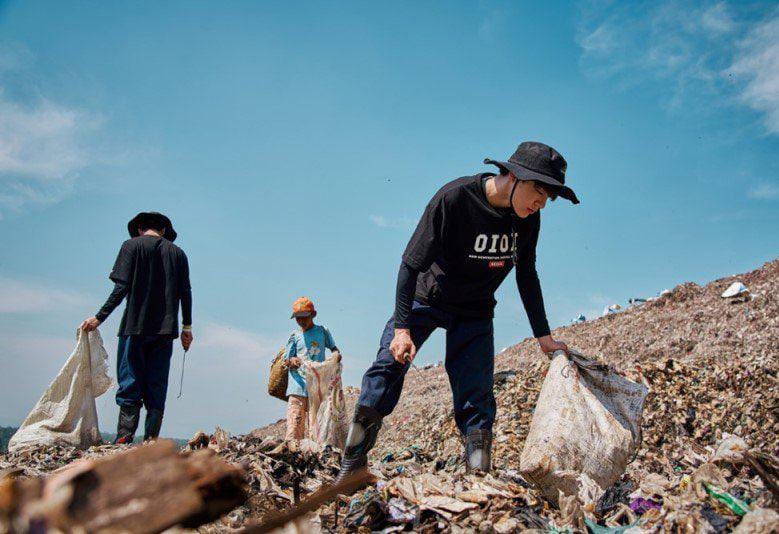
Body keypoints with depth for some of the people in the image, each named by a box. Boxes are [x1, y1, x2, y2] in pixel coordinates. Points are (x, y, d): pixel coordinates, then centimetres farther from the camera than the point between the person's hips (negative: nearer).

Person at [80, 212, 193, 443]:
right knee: (157, 387, 5)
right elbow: (185, 293, 9)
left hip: (135, 327, -3)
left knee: (130, 384, -1)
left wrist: (99, 318, -4)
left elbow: (122, 287, -7)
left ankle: (124, 439, -8)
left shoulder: (132, 245, 3)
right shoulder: (177, 252, 14)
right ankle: (151, 440, 2)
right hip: (165, 329, 3)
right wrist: (187, 327, 14)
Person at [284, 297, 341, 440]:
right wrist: (292, 361, -16)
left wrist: (336, 354, -7)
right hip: (298, 386, -1)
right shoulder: (295, 336, 9)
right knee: (295, 423, -11)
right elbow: (287, 361, 8)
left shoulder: (322, 332, 8)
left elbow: (333, 347, 17)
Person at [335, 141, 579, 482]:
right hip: (427, 298, -4)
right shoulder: (454, 198, -29)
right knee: (387, 368, -18)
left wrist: (543, 336, 4)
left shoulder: (528, 218, -12)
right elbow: (411, 264, -25)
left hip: (475, 312, 4)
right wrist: (402, 327, -29)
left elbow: (526, 277, 3)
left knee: (476, 399, -7)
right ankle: (351, 471, -8)